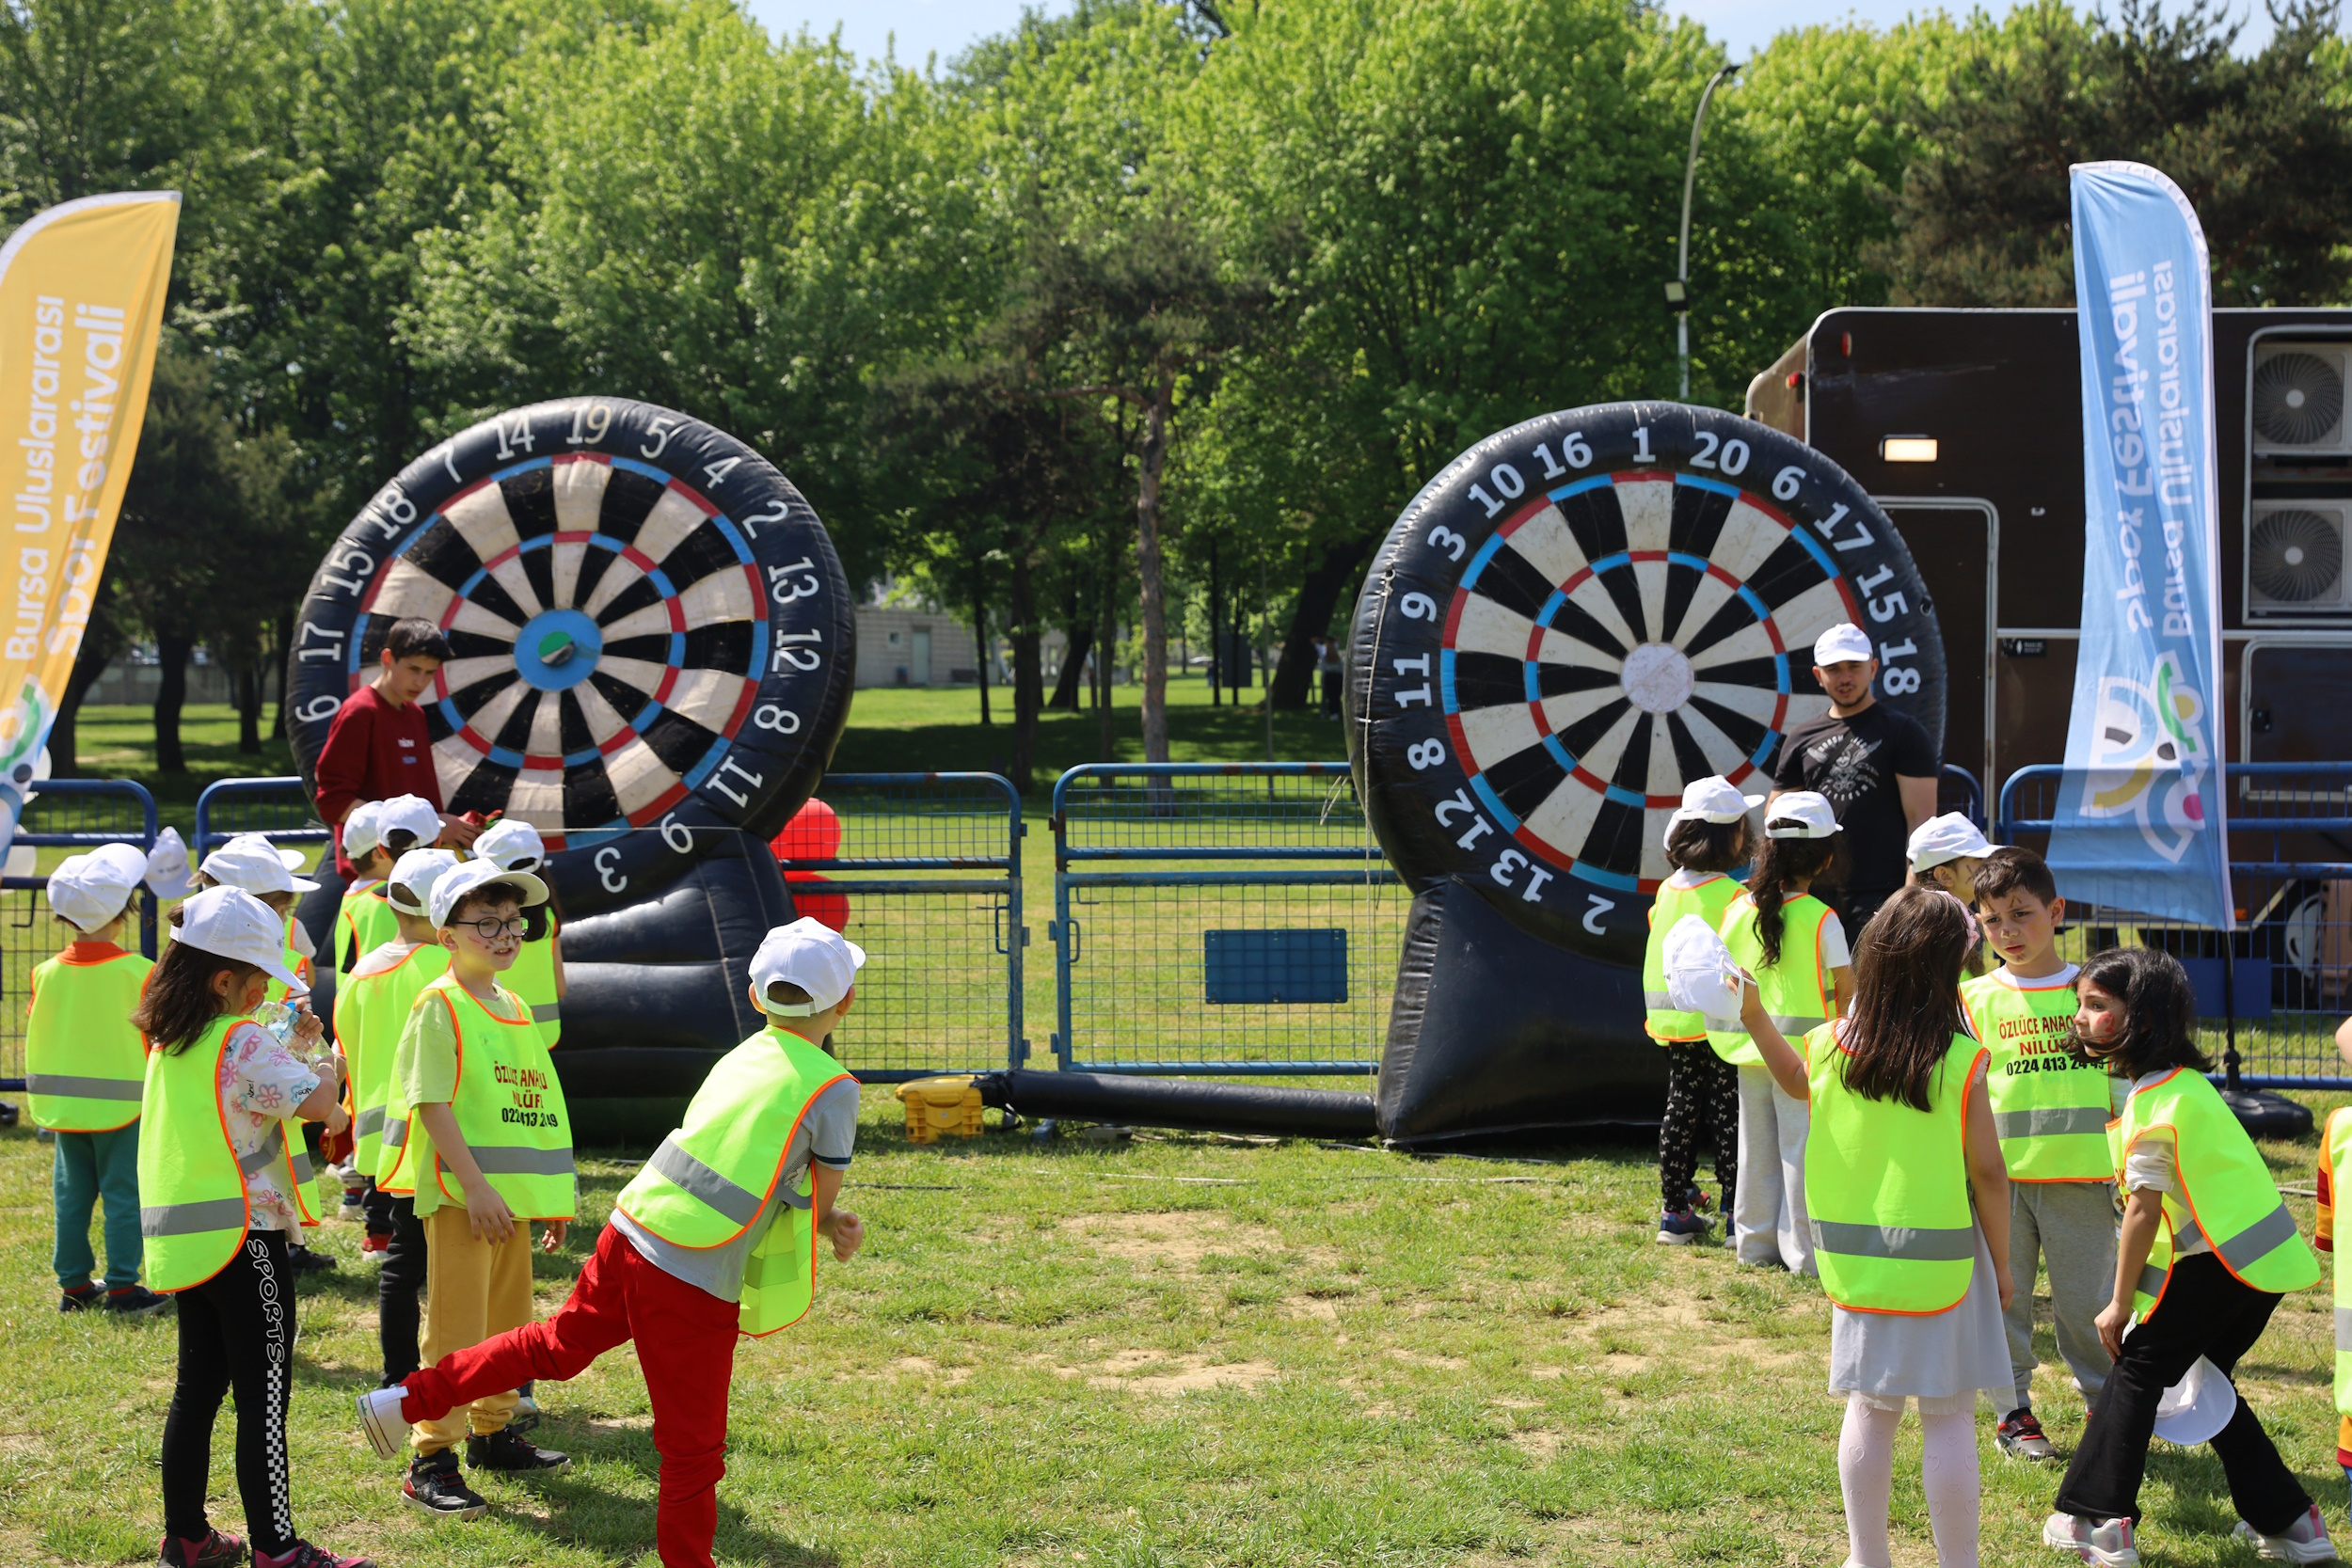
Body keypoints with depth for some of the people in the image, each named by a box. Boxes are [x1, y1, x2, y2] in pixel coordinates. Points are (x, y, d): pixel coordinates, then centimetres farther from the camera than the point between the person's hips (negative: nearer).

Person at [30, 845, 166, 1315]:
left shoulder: (47, 973, -5)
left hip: (63, 1104, 4)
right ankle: (122, 1286, 3)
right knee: (123, 1194, 3)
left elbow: (36, 1036, 5)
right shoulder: (137, 973, -15)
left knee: (72, 1193, 12)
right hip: (122, 1102, -4)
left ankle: (73, 1284, 18)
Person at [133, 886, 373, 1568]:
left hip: (184, 1241, 9)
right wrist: (323, 1063, -1)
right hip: (242, 1233, -9)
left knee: (198, 1386, 15)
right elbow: (320, 1105, -21)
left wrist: (293, 1049, 14)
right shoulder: (242, 1042, -16)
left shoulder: (169, 1043, 11)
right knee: (262, 1396, -4)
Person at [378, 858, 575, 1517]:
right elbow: (432, 1104, -17)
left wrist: (555, 1195, 19)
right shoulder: (439, 1006, -11)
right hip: (458, 1195, -8)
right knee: (456, 1327, -7)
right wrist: (474, 1185, -23)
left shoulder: (514, 1006, 13)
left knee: (507, 1319, 17)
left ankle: (493, 1432, 32)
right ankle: (430, 1462, -3)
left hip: (512, 1192, 8)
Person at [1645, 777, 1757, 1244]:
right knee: (1728, 1117, 0)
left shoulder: (1666, 891, 5)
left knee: (1681, 1110, 11)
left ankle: (1674, 1210, 15)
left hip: (1676, 1026, 6)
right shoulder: (1733, 896, -14)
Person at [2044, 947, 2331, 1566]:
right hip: (2265, 1256, 9)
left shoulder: (2150, 1103, -18)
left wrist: (2121, 1302, -7)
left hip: (2219, 1261, -9)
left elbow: (2144, 1210, -16)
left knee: (2138, 1367, -1)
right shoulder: (2186, 1080, 12)